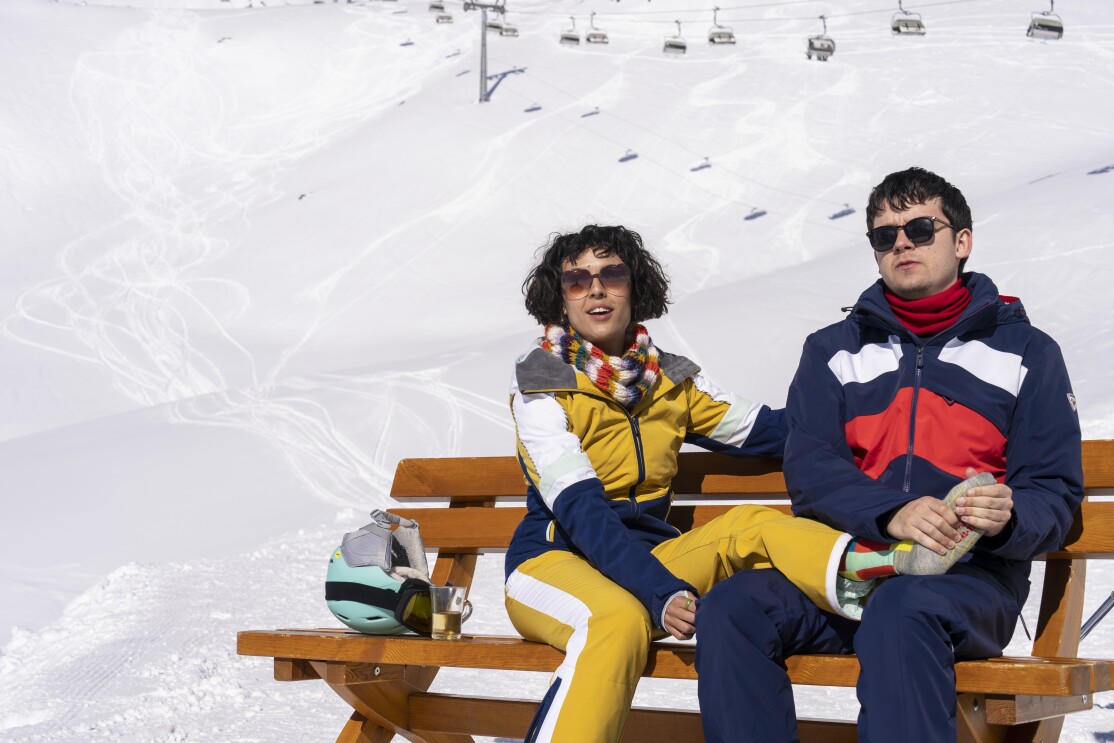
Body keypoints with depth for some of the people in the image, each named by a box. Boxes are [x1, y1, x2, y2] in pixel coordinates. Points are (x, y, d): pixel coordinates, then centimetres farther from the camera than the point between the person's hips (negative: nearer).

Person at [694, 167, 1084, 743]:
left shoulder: (1025, 351, 15)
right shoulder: (833, 350, 20)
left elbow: (1055, 496, 8)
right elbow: (809, 472, 4)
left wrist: (1007, 518, -19)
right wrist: (891, 513, -18)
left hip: (968, 572, -2)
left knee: (900, 611, -39)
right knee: (730, 608, -28)